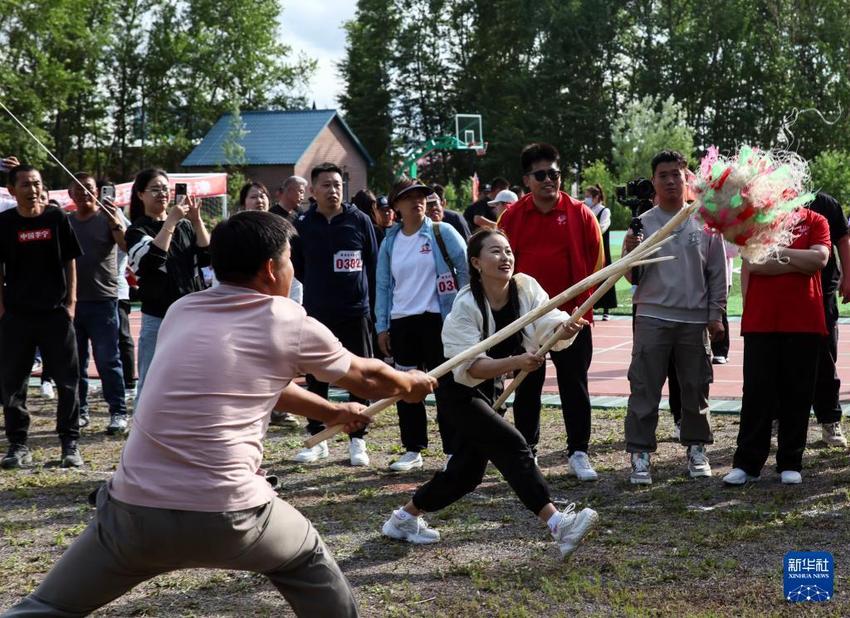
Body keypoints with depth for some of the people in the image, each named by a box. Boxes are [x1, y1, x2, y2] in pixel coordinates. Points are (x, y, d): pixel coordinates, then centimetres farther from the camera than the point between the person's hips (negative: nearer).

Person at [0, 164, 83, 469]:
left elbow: (69, 263, 6)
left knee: (67, 380, 2)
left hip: (56, 312, 0)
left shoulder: (56, 218, 1)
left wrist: (71, 302, 0)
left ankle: (70, 444, 10)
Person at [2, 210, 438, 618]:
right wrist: (414, 384, 44)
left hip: (134, 511, 3)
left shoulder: (181, 311, 17)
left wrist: (332, 412, 44)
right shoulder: (290, 323, 5)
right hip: (228, 517, -3)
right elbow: (366, 378, 22)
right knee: (308, 562, 27)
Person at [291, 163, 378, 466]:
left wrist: (361, 290, 9)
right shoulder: (302, 225, 0)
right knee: (316, 378, 6)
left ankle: (357, 441, 12)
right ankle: (318, 438, 17)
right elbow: (297, 267, 10)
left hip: (356, 312, -1)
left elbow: (373, 262, 7)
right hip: (316, 314, 1)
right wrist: (320, 287, 10)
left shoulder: (359, 221, -1)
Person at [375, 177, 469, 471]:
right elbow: (383, 286, 12)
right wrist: (382, 326, 8)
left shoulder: (442, 233, -2)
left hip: (438, 319, -4)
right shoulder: (390, 242, 9)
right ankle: (413, 450, 19)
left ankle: (454, 451, 8)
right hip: (401, 323, 4)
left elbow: (467, 270, -2)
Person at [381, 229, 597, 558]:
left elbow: (549, 322, -24)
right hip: (459, 392, -7)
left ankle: (405, 518, 29)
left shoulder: (526, 287, -9)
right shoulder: (467, 305, -25)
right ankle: (558, 524, -32)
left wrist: (566, 328, -47)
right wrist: (517, 362, -47)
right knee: (511, 445, -25)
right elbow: (470, 367, -32)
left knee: (467, 470, 12)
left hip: (487, 390, 7)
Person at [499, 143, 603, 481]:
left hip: (572, 316, -1)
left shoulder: (578, 213, -2)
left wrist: (582, 297, 0)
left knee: (575, 386, 4)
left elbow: (595, 258, 3)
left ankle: (578, 452, 13)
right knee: (526, 387, 9)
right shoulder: (513, 216, 0)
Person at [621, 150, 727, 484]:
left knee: (695, 388, 9)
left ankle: (696, 449, 22)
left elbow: (718, 273, 10)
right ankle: (640, 454, 2)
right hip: (652, 318, -1)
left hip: (695, 320, 1)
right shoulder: (642, 224, 4)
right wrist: (631, 253, -16)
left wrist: (716, 315, 5)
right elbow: (632, 278, 3)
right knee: (644, 389, -3)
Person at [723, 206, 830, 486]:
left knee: (797, 394, 5)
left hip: (804, 323, 1)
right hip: (760, 323, 0)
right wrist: (800, 263, -8)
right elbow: (751, 264, -8)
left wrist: (776, 252, -8)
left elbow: (820, 258, -11)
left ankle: (791, 463, 15)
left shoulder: (815, 221, 6)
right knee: (757, 392, 1)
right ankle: (746, 463, 6)